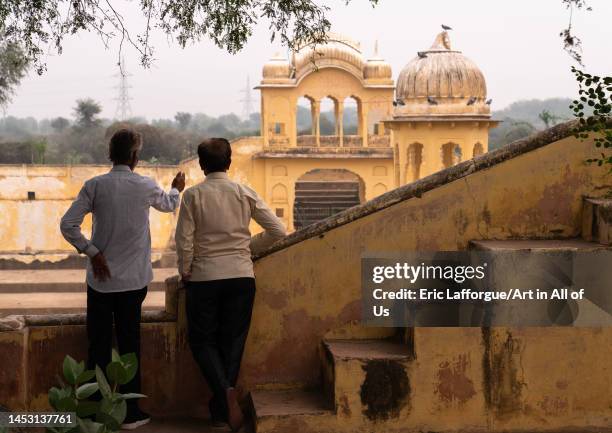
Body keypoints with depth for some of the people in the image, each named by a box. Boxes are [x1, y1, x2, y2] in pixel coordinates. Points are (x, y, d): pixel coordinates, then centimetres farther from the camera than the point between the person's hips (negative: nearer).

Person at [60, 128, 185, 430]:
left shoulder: (95, 186, -5)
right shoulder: (145, 187, -3)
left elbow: (68, 225, -10)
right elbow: (168, 205, 19)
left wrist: (91, 251, -1)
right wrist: (176, 189, 40)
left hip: (100, 279, 0)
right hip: (133, 280, 0)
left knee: (98, 346, 6)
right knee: (129, 345, 6)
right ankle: (130, 413, 12)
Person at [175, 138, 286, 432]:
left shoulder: (193, 195, -5)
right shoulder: (245, 193, 1)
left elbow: (184, 241, -7)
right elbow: (278, 231, 1)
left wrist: (185, 273, 8)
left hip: (204, 276, -2)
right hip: (241, 275, 2)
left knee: (203, 340, 10)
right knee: (233, 341, 12)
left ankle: (224, 390, -14)